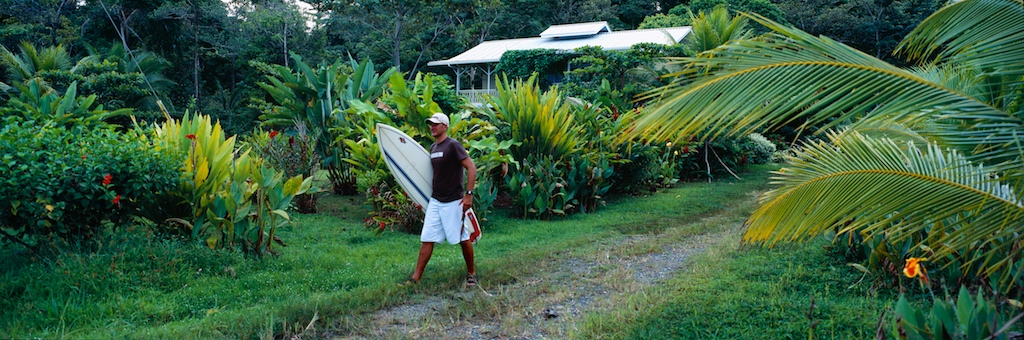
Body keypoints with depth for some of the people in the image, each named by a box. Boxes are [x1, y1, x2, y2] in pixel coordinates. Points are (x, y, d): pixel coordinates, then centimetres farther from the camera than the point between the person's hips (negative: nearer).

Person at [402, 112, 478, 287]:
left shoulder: (453, 145, -12)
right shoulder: (433, 148, 12)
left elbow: (471, 168, -16)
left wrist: (468, 194, -20)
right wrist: (431, 194, 21)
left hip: (453, 202, -7)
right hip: (435, 201, 7)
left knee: (463, 238, 5)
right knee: (427, 238, 4)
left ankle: (471, 273, 20)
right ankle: (416, 277, 7)